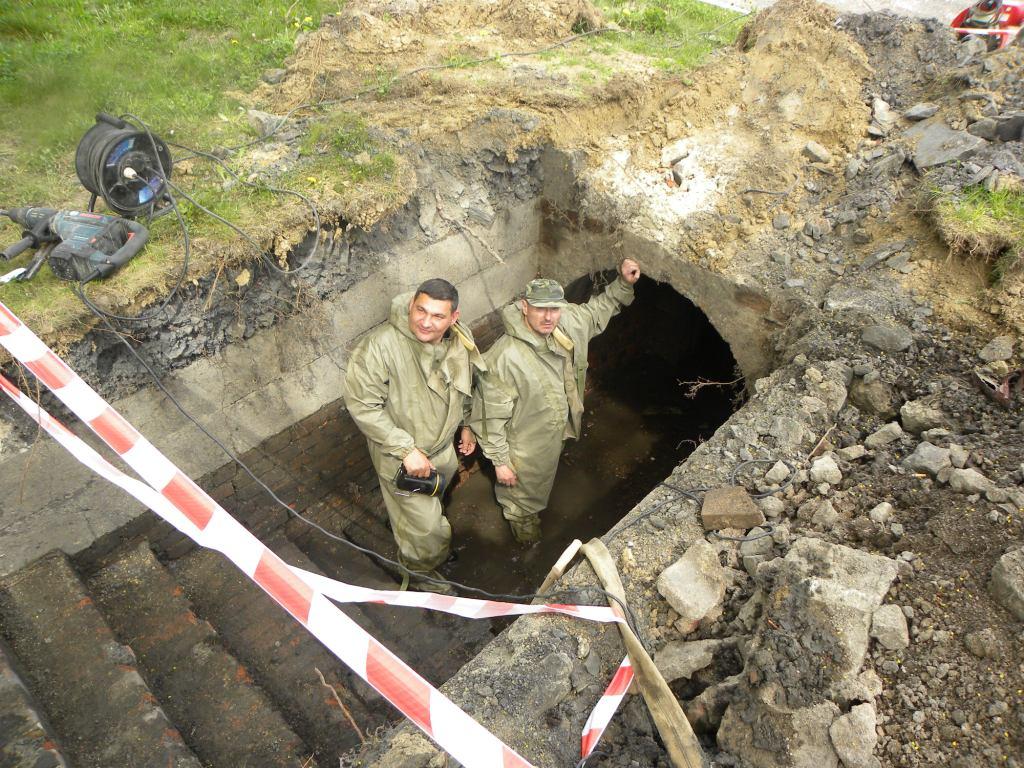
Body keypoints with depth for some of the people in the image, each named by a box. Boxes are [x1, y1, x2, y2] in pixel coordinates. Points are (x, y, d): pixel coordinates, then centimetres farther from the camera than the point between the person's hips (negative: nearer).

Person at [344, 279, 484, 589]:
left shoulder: (461, 339, -13)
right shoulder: (381, 345, -33)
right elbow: (361, 405, -28)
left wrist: (466, 426, 13)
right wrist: (406, 449, -28)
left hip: (443, 446, 6)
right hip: (401, 457, -6)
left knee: (432, 503, 32)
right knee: (427, 528, 8)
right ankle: (420, 570, 41)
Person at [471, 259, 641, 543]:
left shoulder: (567, 324, -19)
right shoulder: (505, 357, -39)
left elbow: (597, 311, 4)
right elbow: (493, 416, -28)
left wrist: (624, 283, -9)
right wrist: (500, 461, -19)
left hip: (554, 435, 7)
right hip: (523, 451, -6)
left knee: (541, 485, 36)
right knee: (523, 497, 25)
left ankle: (533, 512, 68)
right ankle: (523, 525, 57)